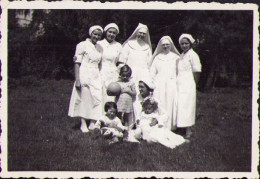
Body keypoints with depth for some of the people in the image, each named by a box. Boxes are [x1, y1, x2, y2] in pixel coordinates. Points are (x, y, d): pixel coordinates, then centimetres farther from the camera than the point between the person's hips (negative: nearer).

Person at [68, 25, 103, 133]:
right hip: (84, 76, -6)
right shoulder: (82, 45, -3)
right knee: (84, 99, -4)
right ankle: (83, 125, 4)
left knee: (96, 99, -2)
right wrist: (77, 80, -14)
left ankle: (92, 124, 3)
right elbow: (77, 63, -7)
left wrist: (101, 78, 13)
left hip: (96, 77, 6)